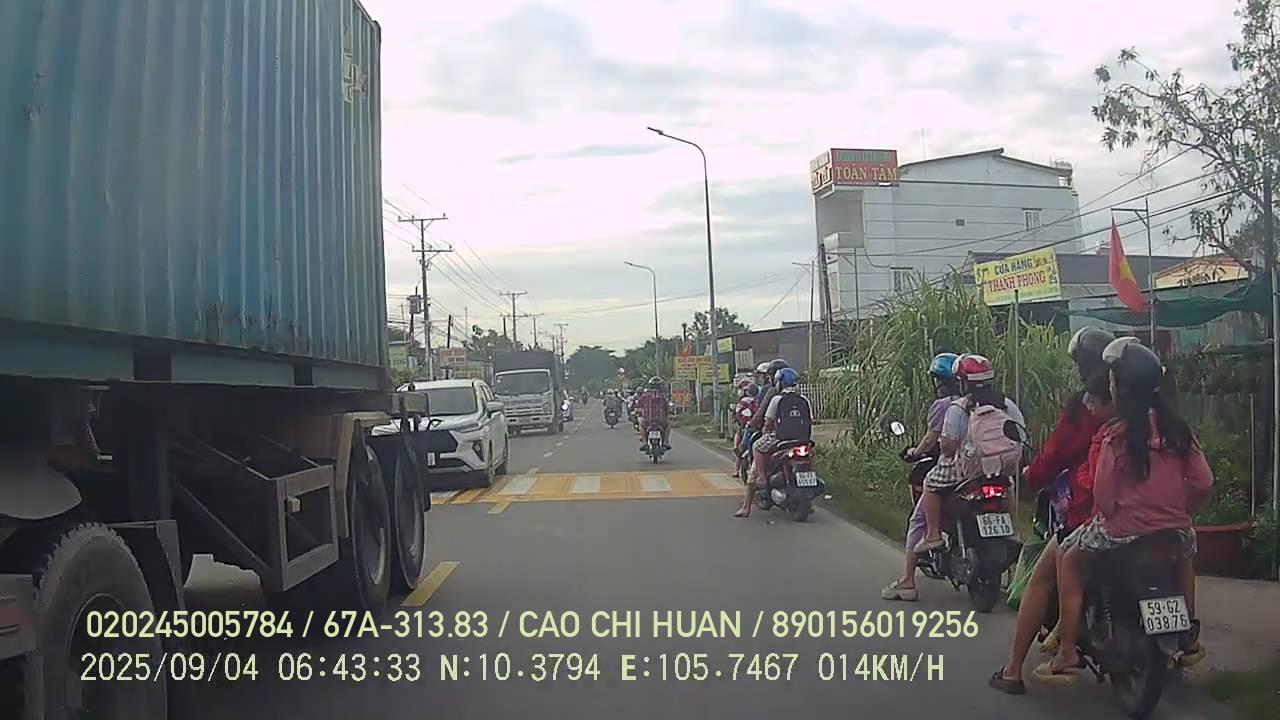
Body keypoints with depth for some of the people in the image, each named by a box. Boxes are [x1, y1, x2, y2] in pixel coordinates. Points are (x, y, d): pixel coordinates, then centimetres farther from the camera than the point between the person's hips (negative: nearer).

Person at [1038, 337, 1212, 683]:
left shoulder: (1116, 434, -13)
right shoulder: (1177, 428, 1)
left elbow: (1103, 494, -13)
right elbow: (1203, 483, 2)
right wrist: (1179, 513, 17)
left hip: (1123, 530, -5)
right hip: (1174, 529, 5)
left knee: (1070, 559, 15)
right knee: (1184, 552, 39)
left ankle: (1067, 651, 8)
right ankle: (1189, 637, 45)